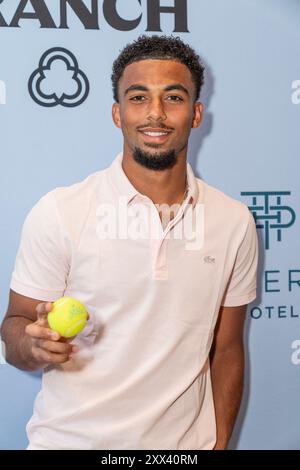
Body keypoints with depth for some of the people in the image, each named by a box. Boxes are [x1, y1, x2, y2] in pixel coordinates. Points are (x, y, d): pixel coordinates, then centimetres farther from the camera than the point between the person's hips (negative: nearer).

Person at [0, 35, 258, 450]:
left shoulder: (235, 222, -5)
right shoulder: (58, 213, -13)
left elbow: (227, 351, 2)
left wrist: (219, 443, -1)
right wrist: (35, 345, -27)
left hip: (185, 442, 3)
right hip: (69, 439, -2)